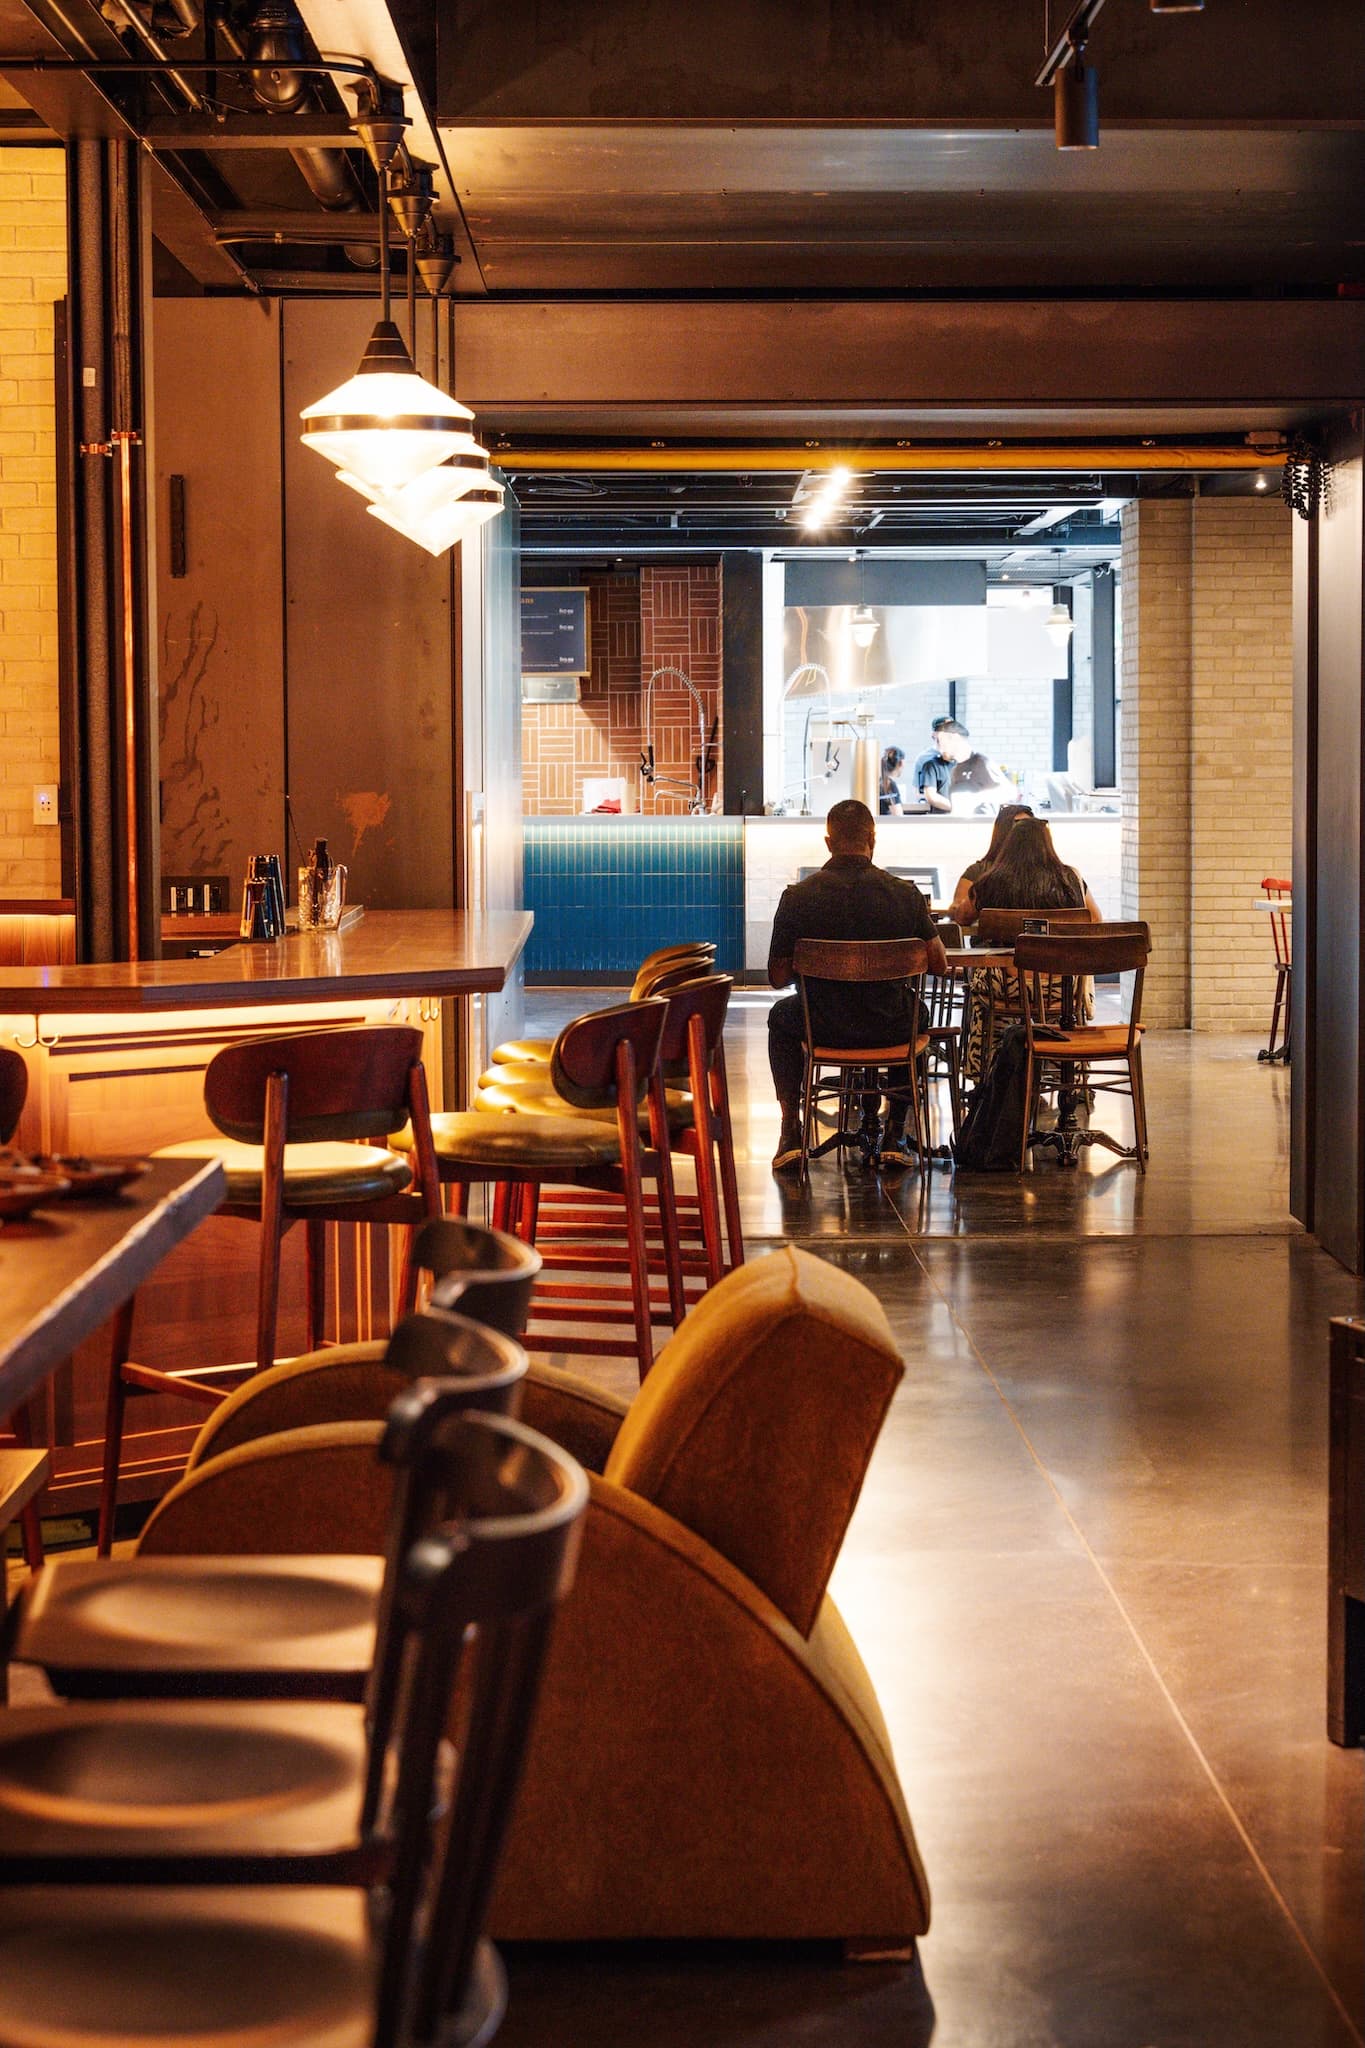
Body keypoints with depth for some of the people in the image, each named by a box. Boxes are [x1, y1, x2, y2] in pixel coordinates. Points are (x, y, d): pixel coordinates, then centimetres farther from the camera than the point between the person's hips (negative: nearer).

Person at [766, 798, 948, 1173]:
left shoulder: (797, 897, -12)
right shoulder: (905, 895, -12)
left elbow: (778, 978, -4)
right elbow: (939, 965, -4)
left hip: (824, 1028, 0)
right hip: (891, 1030, 0)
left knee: (780, 1015, 35)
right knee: (917, 1013, 38)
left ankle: (791, 1132, 27)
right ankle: (894, 1135, 34)